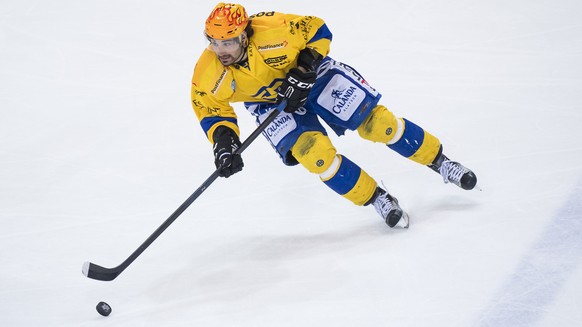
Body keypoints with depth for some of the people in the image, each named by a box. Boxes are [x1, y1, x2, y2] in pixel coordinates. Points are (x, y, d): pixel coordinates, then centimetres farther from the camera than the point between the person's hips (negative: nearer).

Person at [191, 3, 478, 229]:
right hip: (270, 103, 2)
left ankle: (439, 162, 14)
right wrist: (223, 141, -24)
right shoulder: (208, 75, -26)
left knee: (373, 122, -6)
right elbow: (211, 110, -9)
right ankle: (377, 199, -1)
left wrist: (303, 73, -26)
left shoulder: (272, 29, -35)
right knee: (314, 152, -20)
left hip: (312, 73, -2)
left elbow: (317, 30, -18)